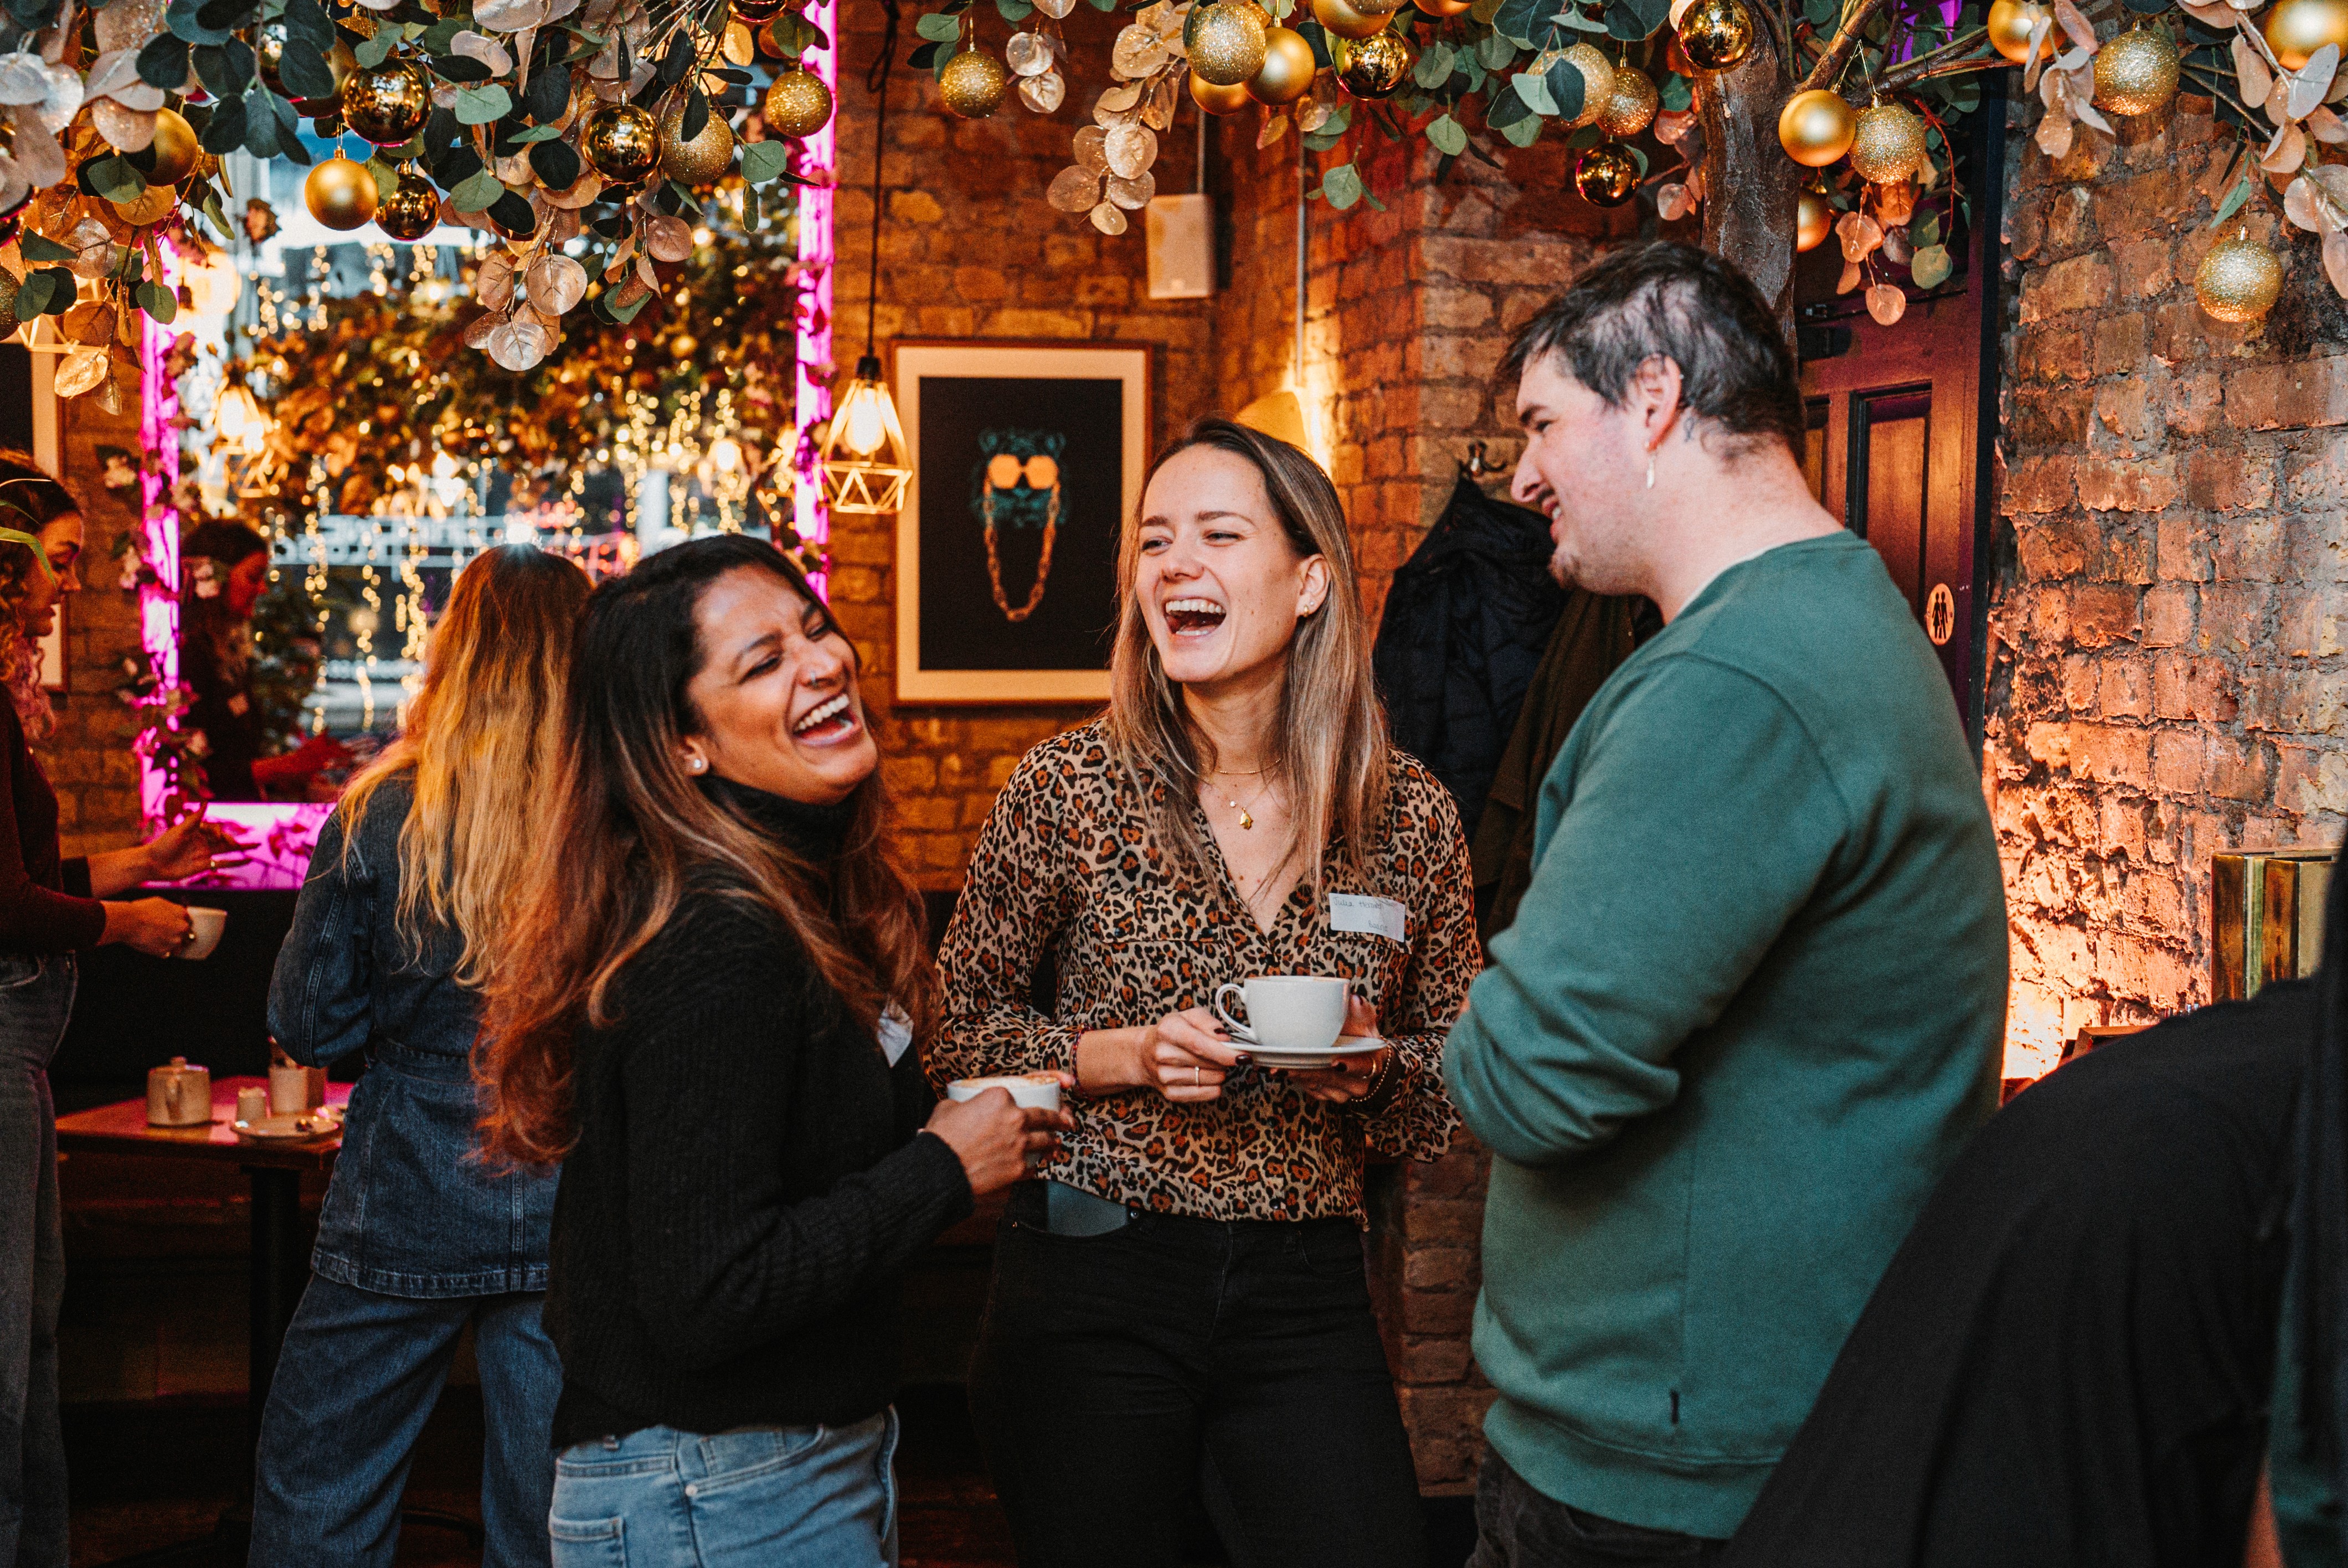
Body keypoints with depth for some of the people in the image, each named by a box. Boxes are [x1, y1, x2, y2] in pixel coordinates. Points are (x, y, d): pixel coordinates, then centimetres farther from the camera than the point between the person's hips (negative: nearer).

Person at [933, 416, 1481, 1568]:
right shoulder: (1070, 786, -6)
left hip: (1309, 1291, 2)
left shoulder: (1411, 818, -1)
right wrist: (1127, 1056, -14)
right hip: (1093, 1282, -1)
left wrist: (1373, 1073, -12)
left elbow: (1454, 1085, 9)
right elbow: (957, 1033, 1)